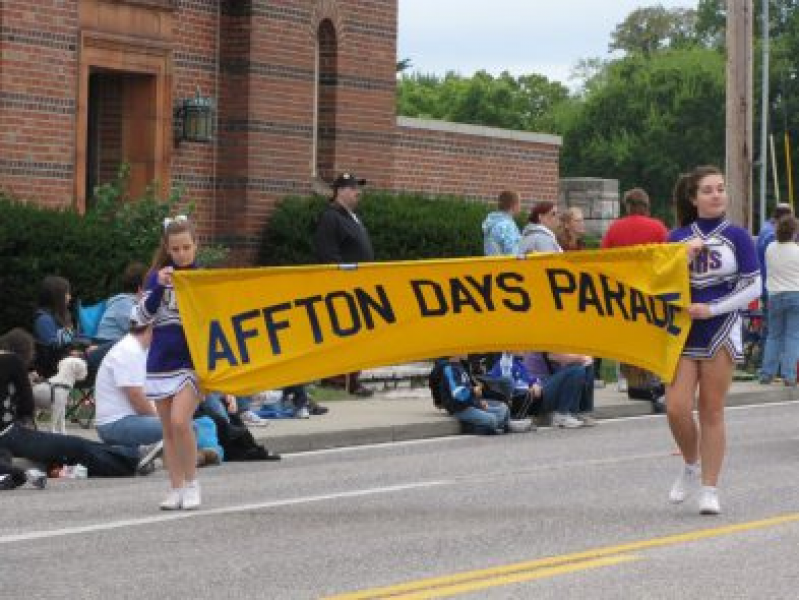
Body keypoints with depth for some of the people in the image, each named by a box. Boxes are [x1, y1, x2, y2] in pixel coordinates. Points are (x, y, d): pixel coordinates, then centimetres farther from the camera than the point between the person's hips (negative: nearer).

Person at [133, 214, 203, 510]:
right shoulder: (157, 276, 5)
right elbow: (143, 315, -3)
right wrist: (159, 287, -15)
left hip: (193, 360, -3)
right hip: (161, 361, 3)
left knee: (180, 420, -18)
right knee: (168, 429, 7)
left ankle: (192, 483, -3)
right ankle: (176, 489, 14)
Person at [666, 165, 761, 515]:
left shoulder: (737, 237, 0)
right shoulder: (678, 238, 6)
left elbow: (753, 287, -3)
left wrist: (712, 309, -11)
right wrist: (685, 257, -12)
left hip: (721, 332, -2)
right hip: (683, 332, 2)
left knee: (712, 411, 0)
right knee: (676, 408, -9)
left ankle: (709, 489, 7)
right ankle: (691, 467, 18)